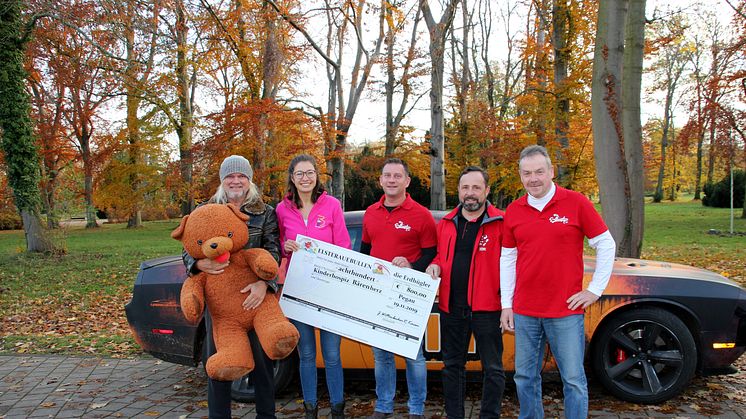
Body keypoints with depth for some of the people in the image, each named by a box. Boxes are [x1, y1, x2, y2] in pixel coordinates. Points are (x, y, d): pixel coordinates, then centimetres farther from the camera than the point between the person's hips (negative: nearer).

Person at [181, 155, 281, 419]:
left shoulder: (266, 213, 4)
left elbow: (273, 252, -6)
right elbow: (188, 250, 7)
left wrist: (263, 284, -24)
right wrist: (200, 264, -17)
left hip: (255, 297, -1)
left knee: (261, 358, 6)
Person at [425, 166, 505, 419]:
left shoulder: (500, 223, -6)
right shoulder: (445, 224, 9)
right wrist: (435, 265, -1)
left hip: (486, 308, -4)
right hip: (451, 307, 5)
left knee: (492, 368, 6)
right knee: (452, 365, 15)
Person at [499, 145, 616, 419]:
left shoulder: (576, 203, -4)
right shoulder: (513, 211, 6)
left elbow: (606, 245, 1)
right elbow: (507, 259, 10)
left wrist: (595, 290, -1)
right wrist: (506, 305, 7)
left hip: (566, 311, -3)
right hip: (525, 312, 3)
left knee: (574, 380, 4)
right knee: (525, 378, 12)